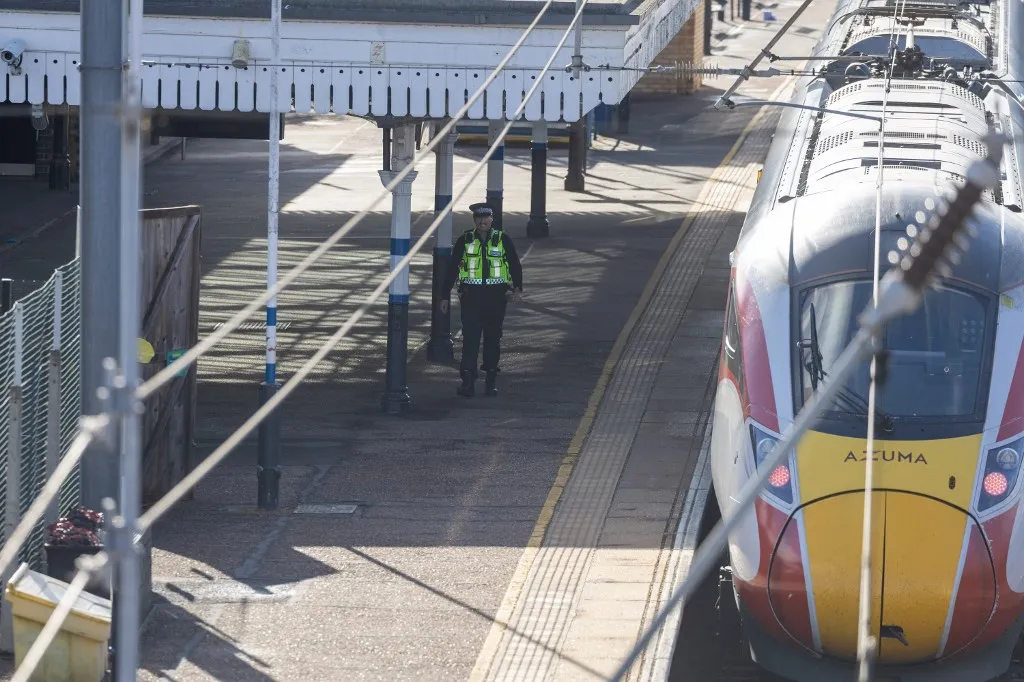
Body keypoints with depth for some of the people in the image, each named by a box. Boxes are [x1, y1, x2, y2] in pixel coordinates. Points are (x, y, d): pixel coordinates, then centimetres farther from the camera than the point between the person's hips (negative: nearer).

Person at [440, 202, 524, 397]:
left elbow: (515, 265, 7)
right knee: (470, 337, -10)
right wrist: (445, 295, 5)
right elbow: (452, 269, 7)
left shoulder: (503, 240, 4)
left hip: (496, 295, 1)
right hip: (471, 295, -1)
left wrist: (517, 288, -6)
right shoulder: (465, 241, 4)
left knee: (493, 338, 9)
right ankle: (468, 381, -12)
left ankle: (492, 380, 19)